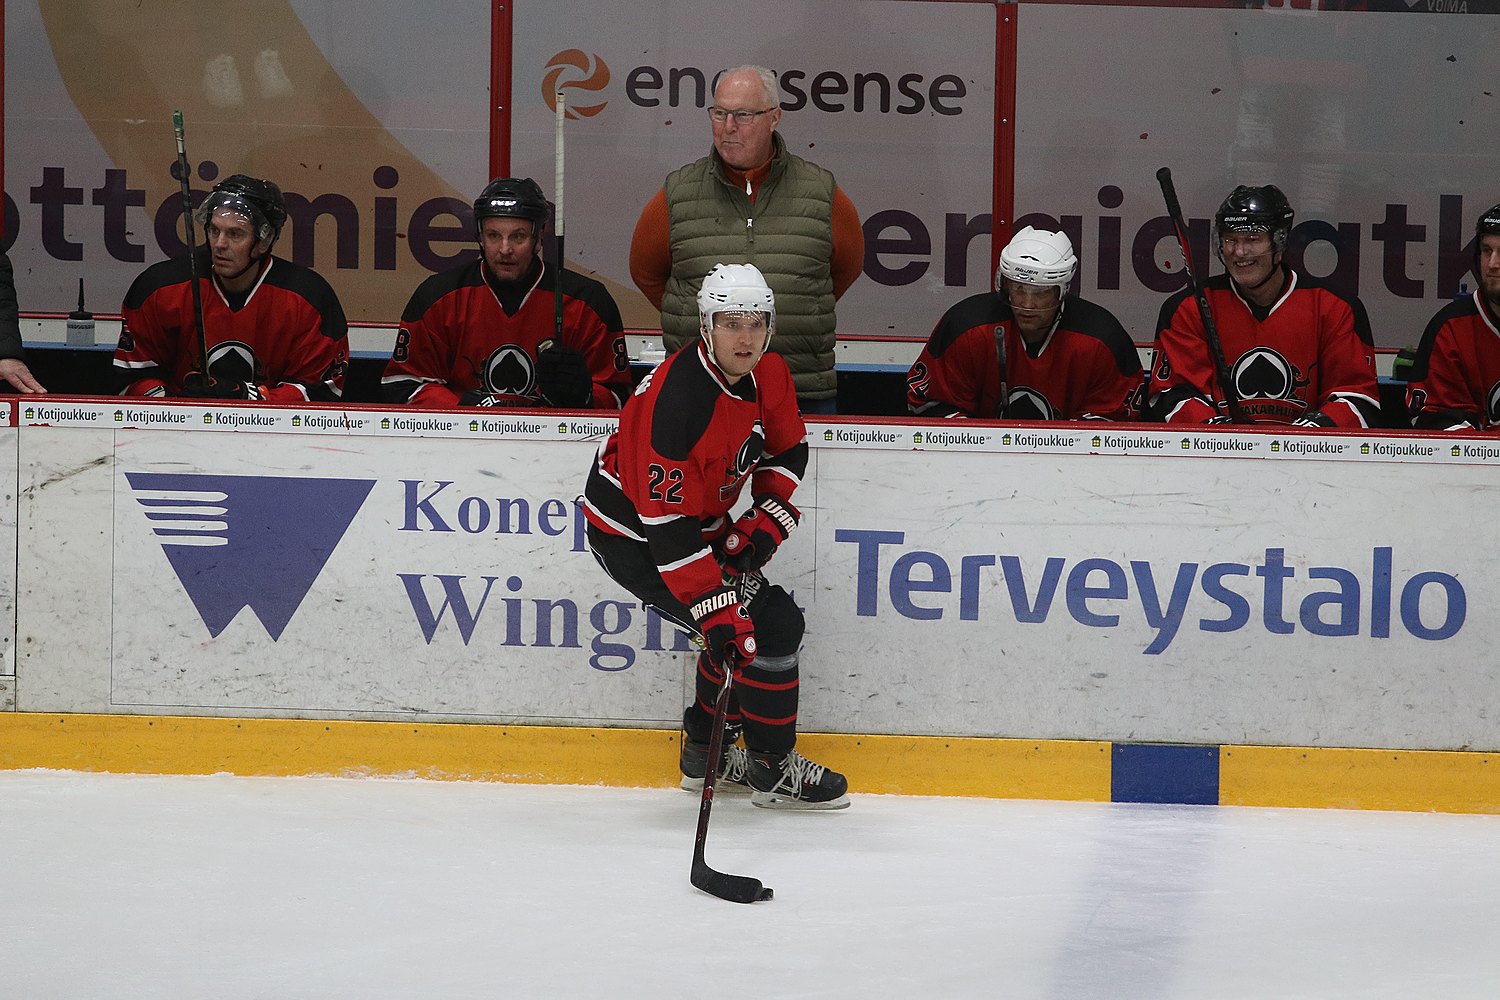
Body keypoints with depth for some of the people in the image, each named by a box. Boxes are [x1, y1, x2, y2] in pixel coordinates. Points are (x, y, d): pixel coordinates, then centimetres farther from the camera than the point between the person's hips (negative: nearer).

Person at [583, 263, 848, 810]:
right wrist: (715, 610, -33)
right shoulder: (678, 400, -34)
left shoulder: (767, 375, -8)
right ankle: (774, 769, 3)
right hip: (632, 535, -9)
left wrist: (767, 522, -4)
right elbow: (667, 527, -33)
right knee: (768, 625, -12)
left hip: (699, 519, 9)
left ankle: (707, 751, 29)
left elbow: (787, 451, 11)